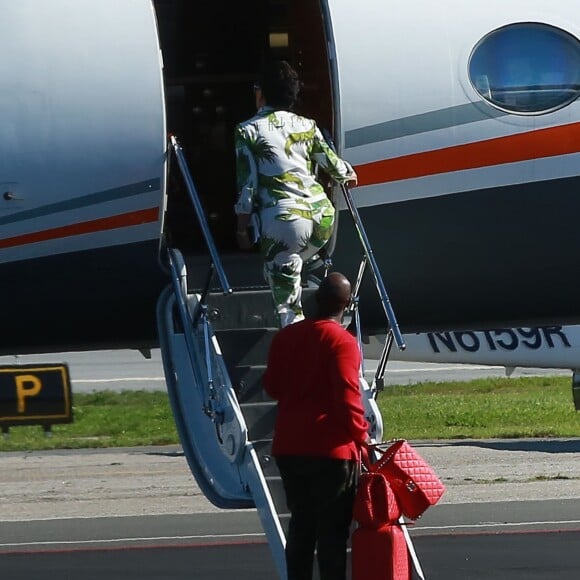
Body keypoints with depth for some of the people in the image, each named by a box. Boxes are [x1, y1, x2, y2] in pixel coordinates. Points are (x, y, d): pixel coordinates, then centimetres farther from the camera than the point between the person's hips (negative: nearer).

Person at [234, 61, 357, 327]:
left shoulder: (249, 131, 4)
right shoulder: (307, 125, 15)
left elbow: (247, 184, 0)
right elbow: (334, 166, 17)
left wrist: (242, 228, 9)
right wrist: (349, 174, 40)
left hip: (284, 218, -5)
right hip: (322, 215, 5)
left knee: (287, 305, -3)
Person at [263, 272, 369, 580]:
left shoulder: (285, 336, 8)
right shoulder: (342, 342, -13)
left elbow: (272, 386, 17)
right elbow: (348, 398, -17)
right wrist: (361, 436, -6)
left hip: (288, 448, 6)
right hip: (331, 451, -6)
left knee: (301, 525, 14)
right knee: (332, 531, -2)